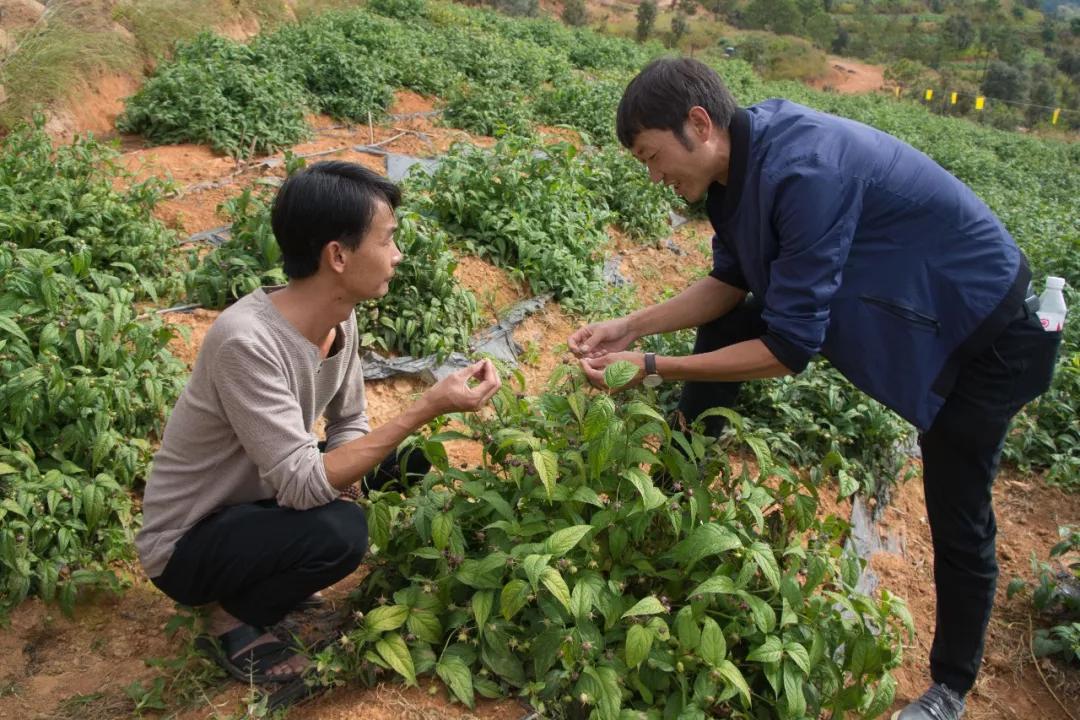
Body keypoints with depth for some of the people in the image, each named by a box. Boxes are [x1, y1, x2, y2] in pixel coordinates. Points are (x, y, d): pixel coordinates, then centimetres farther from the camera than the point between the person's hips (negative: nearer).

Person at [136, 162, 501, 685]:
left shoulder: (340, 319, -10)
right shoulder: (247, 343, -33)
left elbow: (349, 422, 4)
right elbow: (303, 485, -34)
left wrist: (346, 473, -18)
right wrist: (428, 407, -35)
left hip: (258, 498, 8)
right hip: (185, 546, -7)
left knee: (402, 463, 0)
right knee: (338, 531, -31)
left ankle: (269, 577, 11)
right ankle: (232, 619, -1)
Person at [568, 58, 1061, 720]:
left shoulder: (805, 171, -37)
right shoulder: (743, 155, -10)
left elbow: (789, 349, -33)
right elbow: (731, 283, 1)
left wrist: (652, 368, -28)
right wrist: (631, 328, -8)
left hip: (980, 330, -8)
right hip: (881, 304, 8)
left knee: (958, 519, 0)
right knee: (719, 330, 4)